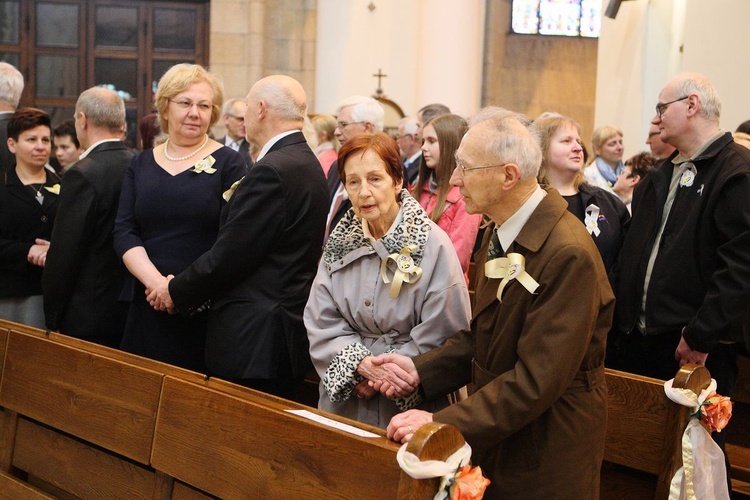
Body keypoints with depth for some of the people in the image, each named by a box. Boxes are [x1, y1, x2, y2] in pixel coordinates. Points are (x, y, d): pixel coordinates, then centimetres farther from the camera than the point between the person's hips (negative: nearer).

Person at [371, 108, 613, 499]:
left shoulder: (568, 255, -25)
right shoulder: (499, 233, 4)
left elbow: (537, 379, -27)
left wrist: (443, 424, -27)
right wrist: (420, 369, -4)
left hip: (545, 463, -8)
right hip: (494, 443, 8)